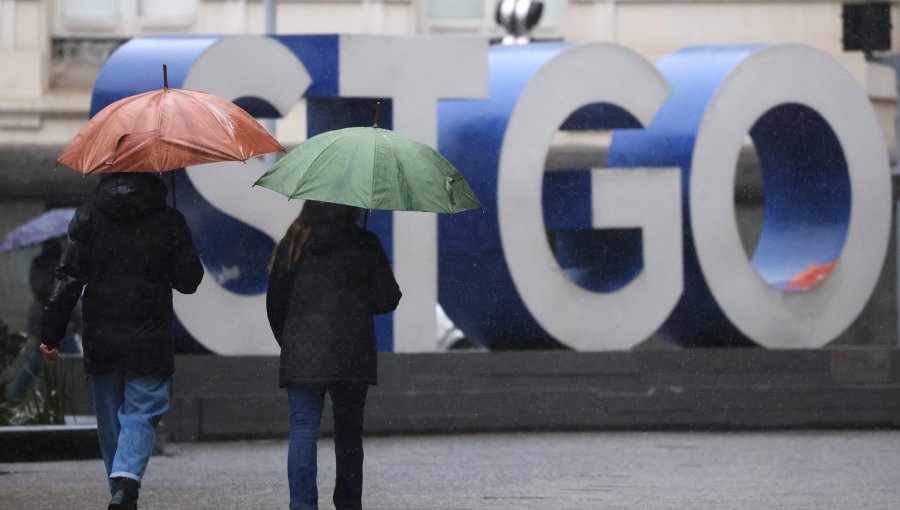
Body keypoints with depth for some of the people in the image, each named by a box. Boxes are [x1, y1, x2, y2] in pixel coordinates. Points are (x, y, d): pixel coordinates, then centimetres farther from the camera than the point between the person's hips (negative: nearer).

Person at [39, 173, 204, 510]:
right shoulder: (168, 220, -2)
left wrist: (51, 333, -2)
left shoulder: (89, 215, 1)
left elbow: (69, 276, -4)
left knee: (111, 420, 13)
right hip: (150, 340, -2)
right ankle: (126, 483, -25)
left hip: (100, 340, 2)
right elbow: (188, 280, -1)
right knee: (142, 413, -1)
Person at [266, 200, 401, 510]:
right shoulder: (366, 245, 0)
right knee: (349, 433, 14)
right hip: (353, 356, 0)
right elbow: (388, 298, 1)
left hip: (302, 357, 0)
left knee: (303, 431, -3)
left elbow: (275, 302, 6)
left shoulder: (293, 245, 3)